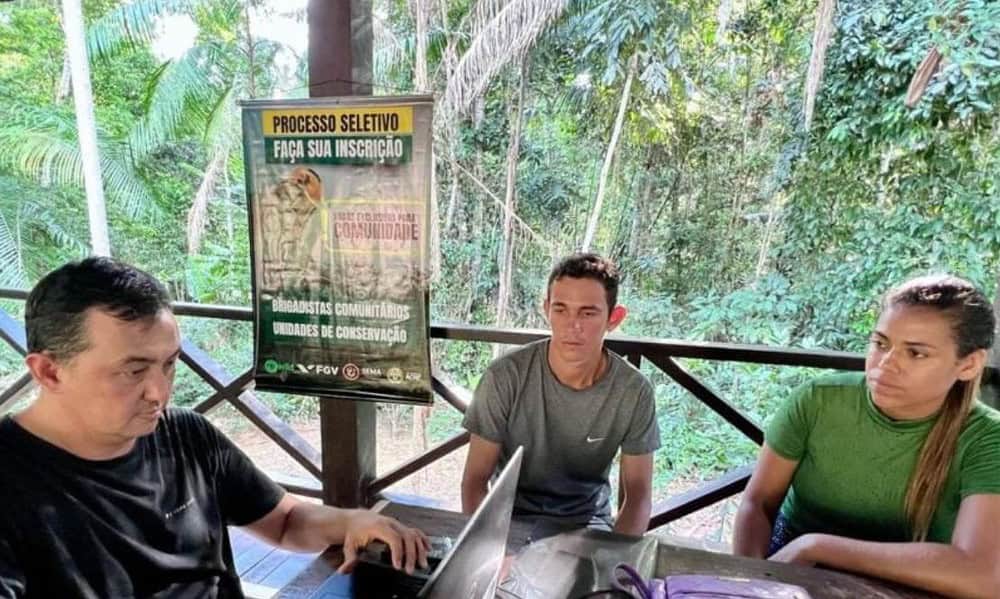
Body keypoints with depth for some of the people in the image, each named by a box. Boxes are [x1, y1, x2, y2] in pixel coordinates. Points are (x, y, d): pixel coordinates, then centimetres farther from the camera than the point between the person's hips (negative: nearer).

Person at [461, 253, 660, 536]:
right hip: (512, 517, -1)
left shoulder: (634, 391, -14)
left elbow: (638, 493, -6)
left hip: (588, 521, 2)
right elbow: (475, 480, -12)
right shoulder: (504, 377, -19)